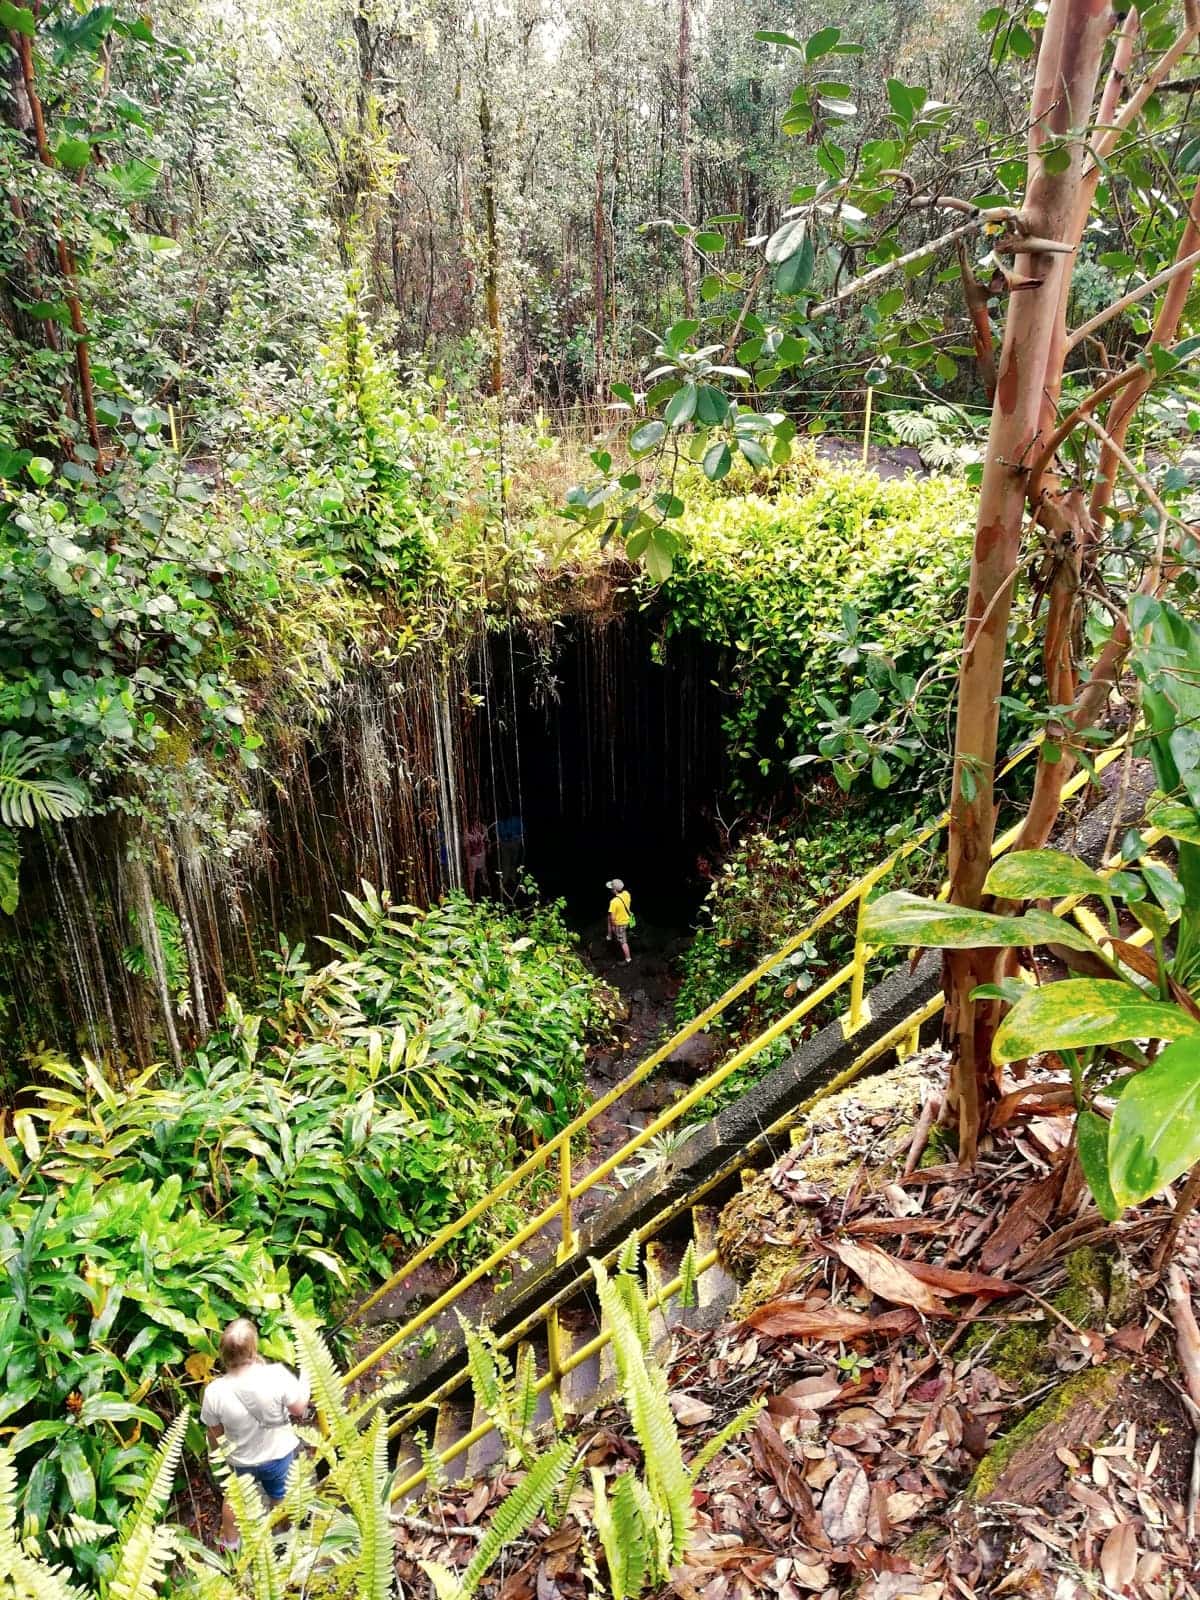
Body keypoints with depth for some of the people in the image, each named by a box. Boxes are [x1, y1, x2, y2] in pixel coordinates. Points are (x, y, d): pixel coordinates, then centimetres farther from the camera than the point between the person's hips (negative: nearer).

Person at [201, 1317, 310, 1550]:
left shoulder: (215, 1391, -30)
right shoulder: (277, 1375, -36)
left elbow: (215, 1434, -10)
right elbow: (299, 1409, -19)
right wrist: (306, 1382, -1)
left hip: (240, 1460, 1)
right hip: (279, 1454, -1)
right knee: (280, 1498, 29)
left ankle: (229, 1542, 56)